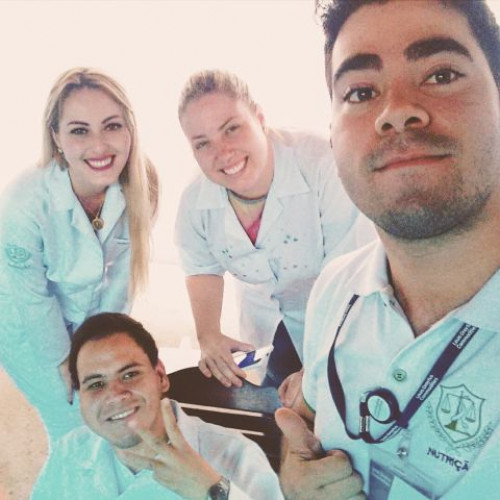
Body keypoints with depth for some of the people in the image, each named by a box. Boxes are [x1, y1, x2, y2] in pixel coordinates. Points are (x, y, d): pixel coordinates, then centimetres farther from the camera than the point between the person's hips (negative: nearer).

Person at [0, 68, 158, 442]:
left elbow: (122, 270, -10)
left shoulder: (143, 183, -23)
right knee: (76, 428, 4)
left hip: (92, 319, 4)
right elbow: (34, 302, -21)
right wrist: (66, 364, -7)